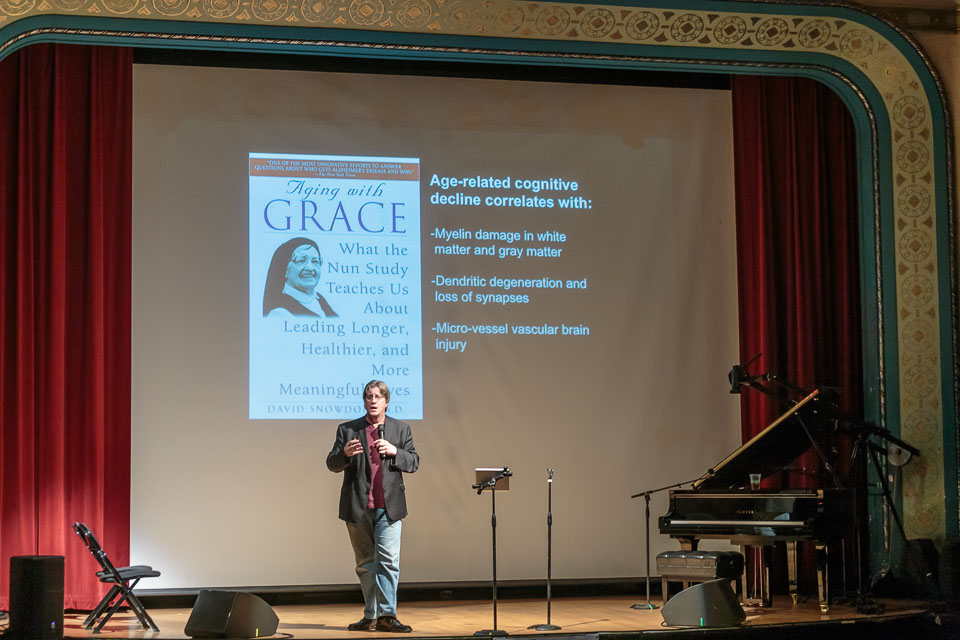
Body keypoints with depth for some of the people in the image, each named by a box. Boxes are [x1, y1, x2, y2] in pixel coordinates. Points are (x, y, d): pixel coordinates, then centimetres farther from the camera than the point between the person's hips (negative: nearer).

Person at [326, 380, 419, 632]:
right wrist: (344, 453, -19)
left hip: (389, 507, -1)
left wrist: (394, 451, -13)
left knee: (389, 560, -10)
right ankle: (370, 616, 14)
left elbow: (414, 463, 6)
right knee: (365, 563, 8)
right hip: (358, 508, 1)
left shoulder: (401, 429, 9)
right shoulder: (347, 430, 7)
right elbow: (332, 464, 3)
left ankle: (387, 615, -10)